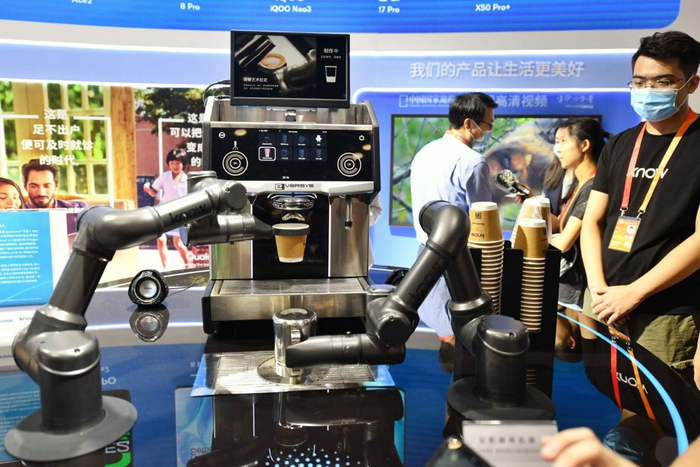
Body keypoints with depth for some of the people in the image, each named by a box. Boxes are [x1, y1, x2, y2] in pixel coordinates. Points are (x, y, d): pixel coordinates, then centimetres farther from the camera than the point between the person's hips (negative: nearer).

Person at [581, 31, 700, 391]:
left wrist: (633, 293, -15)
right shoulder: (619, 145, 10)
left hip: (666, 317, -4)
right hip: (604, 306, 5)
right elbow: (592, 220, 8)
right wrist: (598, 289, -6)